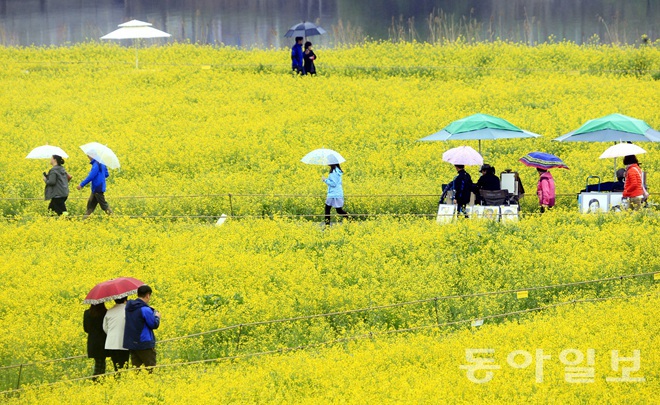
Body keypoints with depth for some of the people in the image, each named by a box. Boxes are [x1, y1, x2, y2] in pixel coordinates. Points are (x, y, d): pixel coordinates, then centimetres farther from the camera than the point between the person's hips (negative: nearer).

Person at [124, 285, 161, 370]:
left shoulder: (129, 307, 6)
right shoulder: (145, 310, -18)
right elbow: (154, 325, -13)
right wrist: (157, 317, 7)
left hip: (131, 343, 7)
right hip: (144, 344, -7)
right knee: (150, 368, 1)